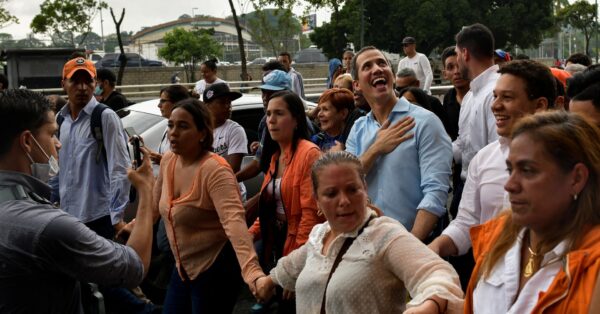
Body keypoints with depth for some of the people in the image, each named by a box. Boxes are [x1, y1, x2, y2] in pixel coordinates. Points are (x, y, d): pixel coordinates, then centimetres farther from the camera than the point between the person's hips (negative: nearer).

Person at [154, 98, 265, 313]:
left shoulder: (215, 170, -25)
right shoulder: (168, 161, 0)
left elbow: (234, 221, -40)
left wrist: (253, 273, -50)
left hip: (215, 270, -8)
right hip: (183, 268, 8)